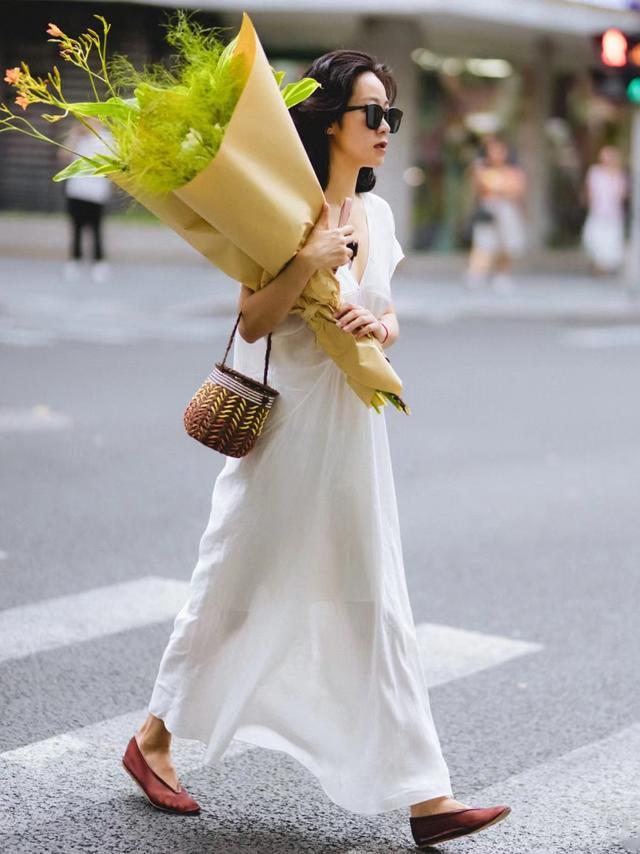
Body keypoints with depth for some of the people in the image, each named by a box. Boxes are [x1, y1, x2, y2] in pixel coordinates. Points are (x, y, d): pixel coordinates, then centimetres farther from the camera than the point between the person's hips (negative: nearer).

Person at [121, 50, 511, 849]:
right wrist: (306, 263, -26)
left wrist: (381, 325, -7)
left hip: (353, 431, 6)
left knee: (376, 610, 5)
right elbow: (251, 323, -12)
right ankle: (153, 739, 30)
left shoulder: (378, 212, 9)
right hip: (285, 425, -6)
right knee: (238, 592, 8)